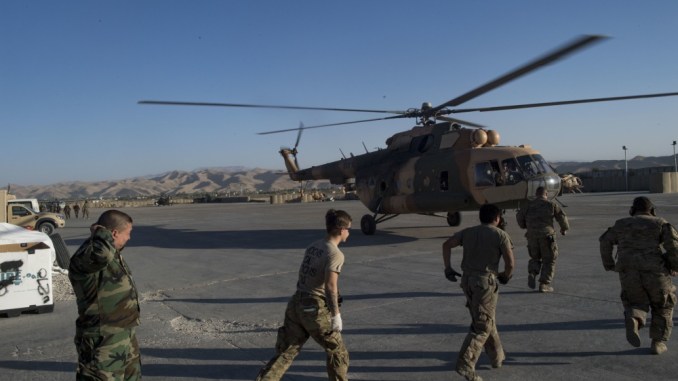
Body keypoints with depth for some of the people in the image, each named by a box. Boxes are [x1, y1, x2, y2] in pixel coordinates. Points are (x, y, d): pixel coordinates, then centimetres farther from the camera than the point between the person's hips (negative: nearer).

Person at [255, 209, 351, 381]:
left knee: (285, 352, 11)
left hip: (295, 304, 7)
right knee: (337, 351, 15)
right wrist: (336, 314, -17)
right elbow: (330, 287, -23)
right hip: (315, 309, -7)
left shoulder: (313, 246, 11)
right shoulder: (335, 254, -12)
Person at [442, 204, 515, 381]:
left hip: (467, 280, 6)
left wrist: (448, 268, 7)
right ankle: (465, 364, -10)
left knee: (486, 320, 22)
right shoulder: (501, 235, -2)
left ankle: (497, 357, 35)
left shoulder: (468, 232, 11)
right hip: (486, 281, -6)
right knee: (482, 326, 0)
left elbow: (446, 244, 2)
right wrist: (506, 276, 13)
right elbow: (510, 263, -7)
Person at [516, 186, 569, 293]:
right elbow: (562, 217, 0)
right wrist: (564, 228, 19)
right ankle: (544, 284, 4)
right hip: (547, 236, -2)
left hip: (532, 236, 3)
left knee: (535, 258, 21)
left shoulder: (529, 205, 11)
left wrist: (525, 225, 17)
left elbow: (519, 215, -1)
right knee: (549, 261, 11)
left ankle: (532, 274, -6)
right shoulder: (551, 204, 5)